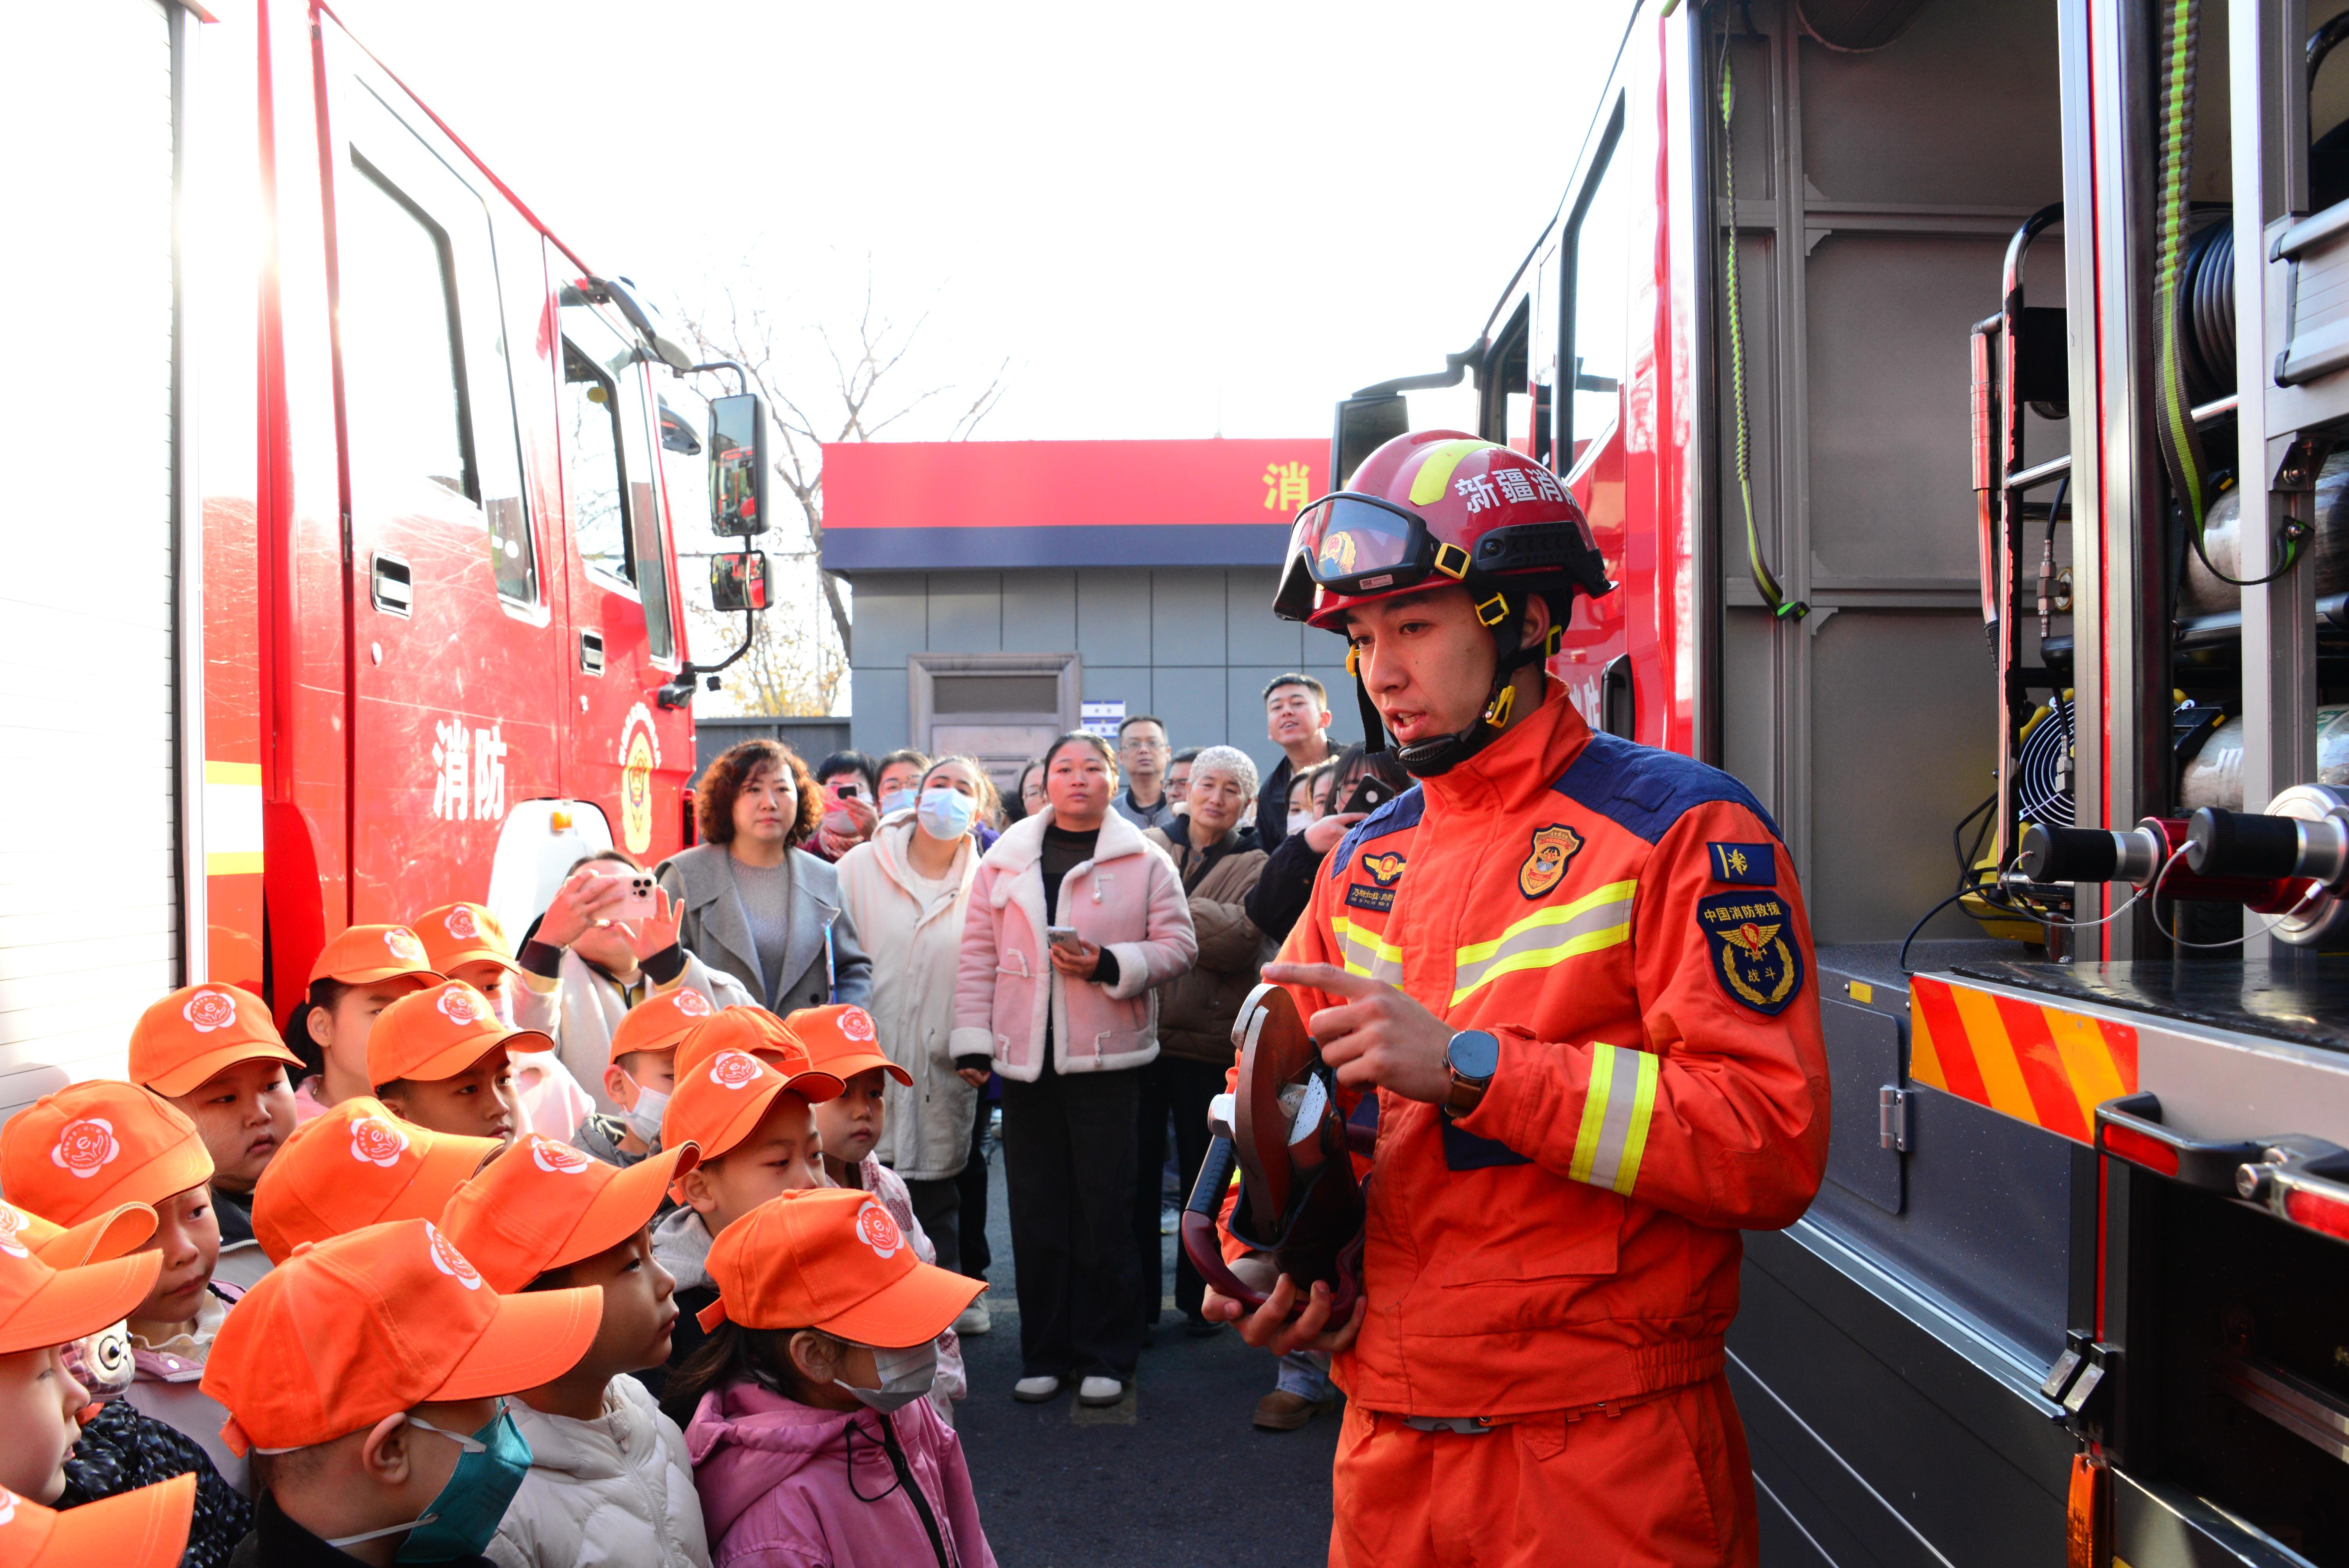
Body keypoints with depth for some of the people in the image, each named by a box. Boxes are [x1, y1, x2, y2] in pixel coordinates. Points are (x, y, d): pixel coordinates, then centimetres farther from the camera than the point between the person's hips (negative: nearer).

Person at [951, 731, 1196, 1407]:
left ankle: (1104, 1357, 15)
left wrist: (1109, 964, -15)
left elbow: (1177, 944, 1)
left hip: (1107, 1057, -2)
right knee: (1035, 1214, 7)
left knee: (1104, 1213, 2)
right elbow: (978, 952, 8)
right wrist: (972, 1039, 1)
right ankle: (1044, 1355, 19)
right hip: (1024, 1059, 2)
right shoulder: (1004, 861, 9)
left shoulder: (1146, 862, 3)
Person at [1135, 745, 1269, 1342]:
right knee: (1137, 1170, 6)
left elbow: (1243, 939, -14)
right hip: (1137, 1029, 1)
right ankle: (1137, 1299, 18)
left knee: (1204, 1176, 10)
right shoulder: (1149, 846, 8)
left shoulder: (1255, 867, 4)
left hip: (1209, 1040, -1)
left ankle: (1200, 1298, 24)